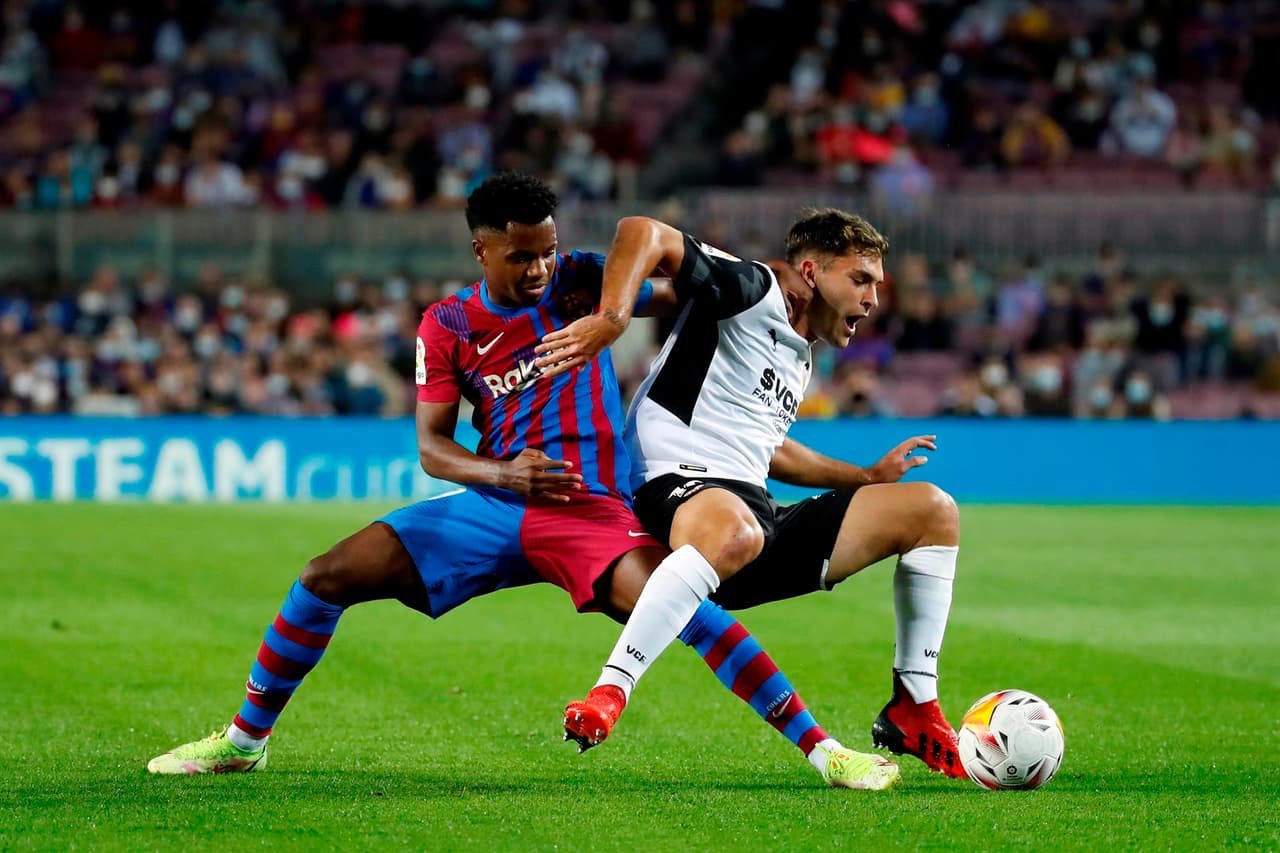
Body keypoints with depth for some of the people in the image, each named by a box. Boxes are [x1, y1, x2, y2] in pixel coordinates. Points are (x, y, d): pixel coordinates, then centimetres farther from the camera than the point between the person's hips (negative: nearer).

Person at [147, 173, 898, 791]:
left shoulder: (583, 281, 0)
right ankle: (245, 739, 14)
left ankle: (821, 749, -29)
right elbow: (432, 447, 0)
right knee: (329, 576, -6)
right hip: (494, 506, 3)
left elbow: (682, 294, 12)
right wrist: (504, 472, -18)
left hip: (591, 512, -3)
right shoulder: (447, 326, 4)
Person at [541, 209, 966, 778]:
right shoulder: (752, 289, -2)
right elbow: (642, 234, -15)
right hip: (680, 486, -9)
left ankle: (914, 711, 10)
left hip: (760, 514, 9)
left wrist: (867, 477, 43)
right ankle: (608, 697, -43)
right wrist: (610, 319, -31)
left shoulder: (799, 362, 26)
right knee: (736, 533, -46)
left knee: (932, 510, 8)